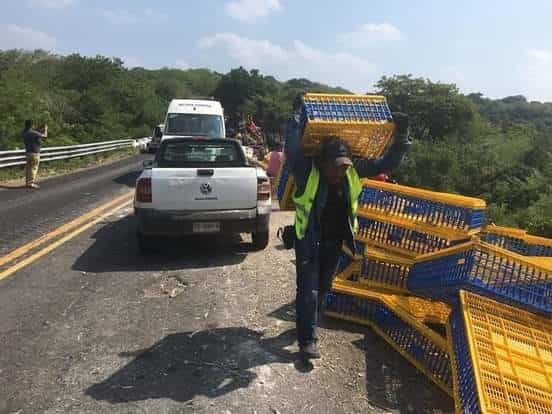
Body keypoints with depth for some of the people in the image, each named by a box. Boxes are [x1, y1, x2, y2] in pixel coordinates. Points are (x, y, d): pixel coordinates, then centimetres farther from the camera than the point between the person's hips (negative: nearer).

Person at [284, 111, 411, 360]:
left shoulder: (354, 171, -8)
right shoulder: (307, 171, -22)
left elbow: (387, 163, -1)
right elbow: (292, 151, -37)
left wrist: (401, 135, -9)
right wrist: (295, 122, -31)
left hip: (335, 241, 5)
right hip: (309, 240, -5)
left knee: (324, 287, 19)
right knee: (308, 290, -4)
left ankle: (307, 323, 41)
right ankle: (307, 339, 8)